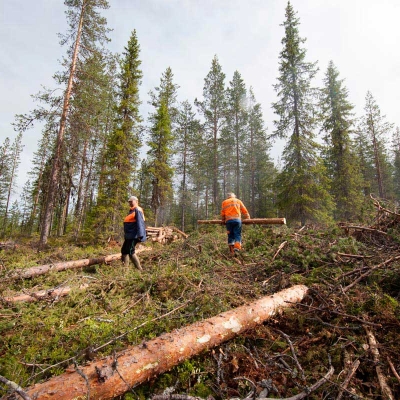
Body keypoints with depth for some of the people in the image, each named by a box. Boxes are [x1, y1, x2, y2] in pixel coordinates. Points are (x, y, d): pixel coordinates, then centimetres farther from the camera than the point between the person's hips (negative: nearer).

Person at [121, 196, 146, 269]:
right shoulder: (131, 211, 20)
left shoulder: (137, 210, -11)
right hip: (129, 236, 11)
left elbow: (140, 223, -21)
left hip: (134, 236, -11)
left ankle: (139, 269, -3)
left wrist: (140, 235, -28)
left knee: (130, 251, -11)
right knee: (124, 250, 12)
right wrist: (126, 235, 23)